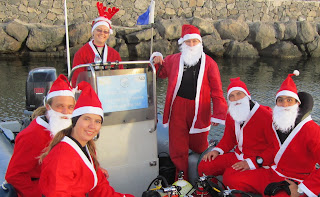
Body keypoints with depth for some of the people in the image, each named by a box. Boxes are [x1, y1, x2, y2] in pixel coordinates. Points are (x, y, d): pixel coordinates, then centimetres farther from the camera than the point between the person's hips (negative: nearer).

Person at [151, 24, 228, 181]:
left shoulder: (209, 63, 3)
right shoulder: (174, 60, 8)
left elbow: (216, 91, 1)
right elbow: (160, 72, 26)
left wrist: (218, 114, -8)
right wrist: (156, 60, 3)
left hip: (199, 109, -1)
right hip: (177, 108, 1)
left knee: (198, 147, 11)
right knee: (177, 148, 3)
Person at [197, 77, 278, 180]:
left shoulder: (265, 115, -15)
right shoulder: (230, 115, 8)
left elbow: (276, 147, -17)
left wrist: (252, 162, -24)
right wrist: (217, 150, 1)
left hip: (258, 161, -7)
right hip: (238, 156, 7)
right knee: (204, 166, -7)